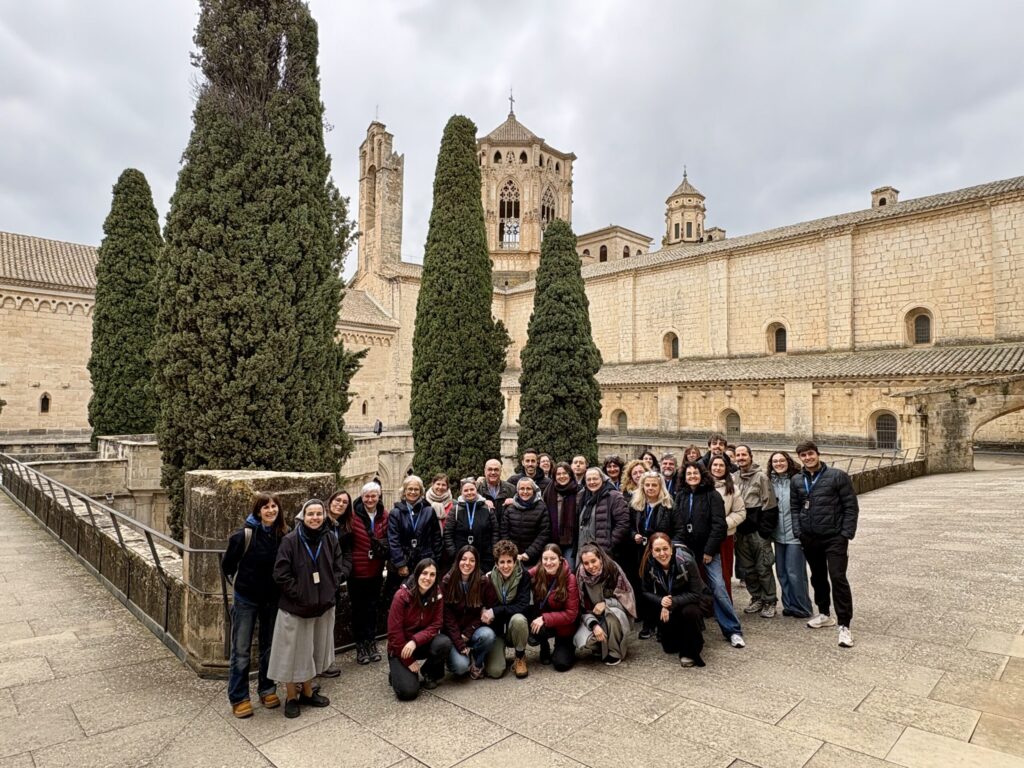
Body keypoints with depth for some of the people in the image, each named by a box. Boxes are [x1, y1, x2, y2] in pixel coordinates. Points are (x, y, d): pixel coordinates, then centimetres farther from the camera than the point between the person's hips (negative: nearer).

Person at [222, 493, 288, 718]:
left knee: (269, 646, 16)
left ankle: (267, 689, 32)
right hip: (246, 598, -3)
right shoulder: (245, 534, -18)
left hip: (272, 599, 3)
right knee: (241, 650, 7)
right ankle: (238, 698, 21)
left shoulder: (284, 535, -9)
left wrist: (279, 588, 5)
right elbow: (227, 565, -5)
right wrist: (239, 584, 5)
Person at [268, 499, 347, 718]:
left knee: (314, 650, 17)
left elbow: (340, 569, 5)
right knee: (293, 651, 5)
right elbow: (281, 574, -15)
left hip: (323, 606, 4)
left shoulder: (330, 540, -1)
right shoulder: (290, 540, -15)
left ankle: (307, 692, 35)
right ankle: (291, 697, 24)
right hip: (295, 607, -4)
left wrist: (329, 589, -7)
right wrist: (300, 594, -16)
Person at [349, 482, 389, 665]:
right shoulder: (354, 515, -12)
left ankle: (371, 642, 29)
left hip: (376, 570, 3)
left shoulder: (384, 515, -2)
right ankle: (360, 645, 23)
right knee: (358, 608, 10)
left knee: (373, 607, 15)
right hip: (357, 569, -3)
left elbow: (388, 538, 10)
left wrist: (383, 547, -7)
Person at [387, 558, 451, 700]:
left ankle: (428, 673, 2)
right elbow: (394, 632, -18)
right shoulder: (402, 596, -22)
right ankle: (396, 671, 14)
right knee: (408, 691, -20)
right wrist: (409, 662, -15)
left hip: (422, 642, 4)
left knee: (444, 643, -28)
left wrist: (415, 641, -30)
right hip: (400, 647, -3)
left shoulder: (437, 595, -11)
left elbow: (435, 625, -12)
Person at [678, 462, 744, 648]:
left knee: (718, 588, -10)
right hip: (687, 549, 4)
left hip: (708, 550, -4)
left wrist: (709, 550, -15)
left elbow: (719, 524, -10)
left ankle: (733, 631, -1)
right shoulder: (680, 497, 9)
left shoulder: (712, 495, -4)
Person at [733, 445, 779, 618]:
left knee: (763, 568, 0)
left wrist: (765, 529, -13)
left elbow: (769, 505, -9)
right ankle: (756, 598, 25)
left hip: (758, 530, -5)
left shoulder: (761, 476, -6)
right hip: (741, 531, 5)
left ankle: (769, 602, 12)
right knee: (747, 568, 12)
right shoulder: (733, 478, 8)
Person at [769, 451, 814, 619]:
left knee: (794, 573, -2)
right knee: (782, 572, 12)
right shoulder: (771, 482, 6)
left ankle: (802, 608, 15)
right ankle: (789, 605, 25)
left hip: (795, 534, -5)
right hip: (778, 534, 5)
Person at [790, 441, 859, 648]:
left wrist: (846, 534, -11)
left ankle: (844, 625, 0)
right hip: (809, 538, 5)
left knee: (838, 578, -8)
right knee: (818, 577, 16)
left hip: (834, 538, -5)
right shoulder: (796, 481, 6)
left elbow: (851, 506, -6)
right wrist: (799, 532, 0)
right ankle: (824, 614, 32)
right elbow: (794, 508, 11)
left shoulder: (838, 476, -7)